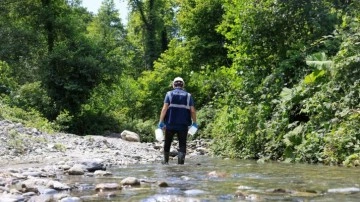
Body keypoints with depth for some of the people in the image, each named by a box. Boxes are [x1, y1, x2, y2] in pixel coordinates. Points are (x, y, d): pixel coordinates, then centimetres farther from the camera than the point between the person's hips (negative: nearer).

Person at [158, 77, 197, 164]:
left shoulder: (169, 94, 3)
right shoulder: (188, 95, 6)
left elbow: (164, 108, -9)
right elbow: (192, 110, -1)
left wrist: (161, 121, -10)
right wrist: (194, 123, 9)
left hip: (170, 124, 0)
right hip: (183, 125, 0)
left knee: (167, 144, 17)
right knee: (182, 145, 3)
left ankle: (166, 161, 24)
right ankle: (181, 162, -11)